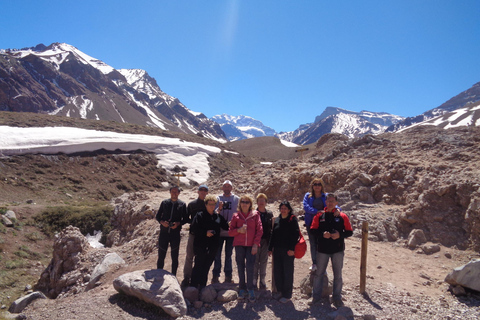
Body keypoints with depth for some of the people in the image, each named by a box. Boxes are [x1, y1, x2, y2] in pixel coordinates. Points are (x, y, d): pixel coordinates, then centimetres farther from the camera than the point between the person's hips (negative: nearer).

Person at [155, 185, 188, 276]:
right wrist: (162, 222, -10)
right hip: (164, 233, 1)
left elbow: (186, 219, 5)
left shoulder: (182, 204, 2)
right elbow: (157, 216, 10)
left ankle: (173, 276, 23)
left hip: (175, 234, -1)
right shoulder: (164, 203, 5)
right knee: (161, 257, 8)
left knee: (175, 257, 9)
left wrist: (179, 223, -14)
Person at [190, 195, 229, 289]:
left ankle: (202, 286, 22)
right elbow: (194, 228, -9)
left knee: (206, 267, 11)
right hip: (200, 246, -4)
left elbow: (226, 227, 16)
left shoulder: (218, 216, 11)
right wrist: (205, 233, -17)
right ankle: (193, 286, 9)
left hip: (213, 246, 4)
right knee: (198, 266, -1)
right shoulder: (200, 215, -2)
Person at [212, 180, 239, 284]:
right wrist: (219, 209, -20)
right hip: (219, 231, 0)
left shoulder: (236, 199, 4)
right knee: (217, 254, 6)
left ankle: (228, 276, 20)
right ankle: (216, 275, 17)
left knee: (228, 254, 10)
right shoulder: (218, 198, 4)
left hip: (231, 232, 0)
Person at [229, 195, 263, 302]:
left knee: (250, 266, -7)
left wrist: (255, 244, -7)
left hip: (251, 245, -2)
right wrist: (238, 230, -12)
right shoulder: (236, 216, 7)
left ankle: (250, 289, 7)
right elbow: (230, 232, 8)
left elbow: (259, 230, 1)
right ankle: (242, 289, 20)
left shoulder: (255, 215, 4)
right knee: (240, 266, 7)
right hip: (239, 245, 2)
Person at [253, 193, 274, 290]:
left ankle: (262, 281, 19)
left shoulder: (269, 214, 9)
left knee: (264, 261, 10)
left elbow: (271, 227, 10)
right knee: (255, 261, 2)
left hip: (266, 241, 3)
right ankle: (254, 281, 11)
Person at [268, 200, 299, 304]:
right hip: (277, 250, 6)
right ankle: (279, 291, 27)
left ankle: (287, 295, 15)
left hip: (288, 250, -5)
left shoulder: (293, 220, -5)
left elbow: (296, 234, -11)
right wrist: (270, 248, 12)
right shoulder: (277, 220, 11)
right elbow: (273, 235, 14)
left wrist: (292, 249, -17)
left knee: (287, 272, 3)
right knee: (277, 271, 10)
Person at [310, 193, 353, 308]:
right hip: (322, 249, 0)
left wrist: (340, 235, -17)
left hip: (338, 250, 0)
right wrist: (322, 234, -16)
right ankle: (316, 296, 22)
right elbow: (313, 230, 1)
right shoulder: (319, 216, 2)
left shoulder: (342, 216, 1)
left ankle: (337, 297, 23)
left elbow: (349, 232, 1)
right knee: (319, 273, 9)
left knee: (338, 275, 9)